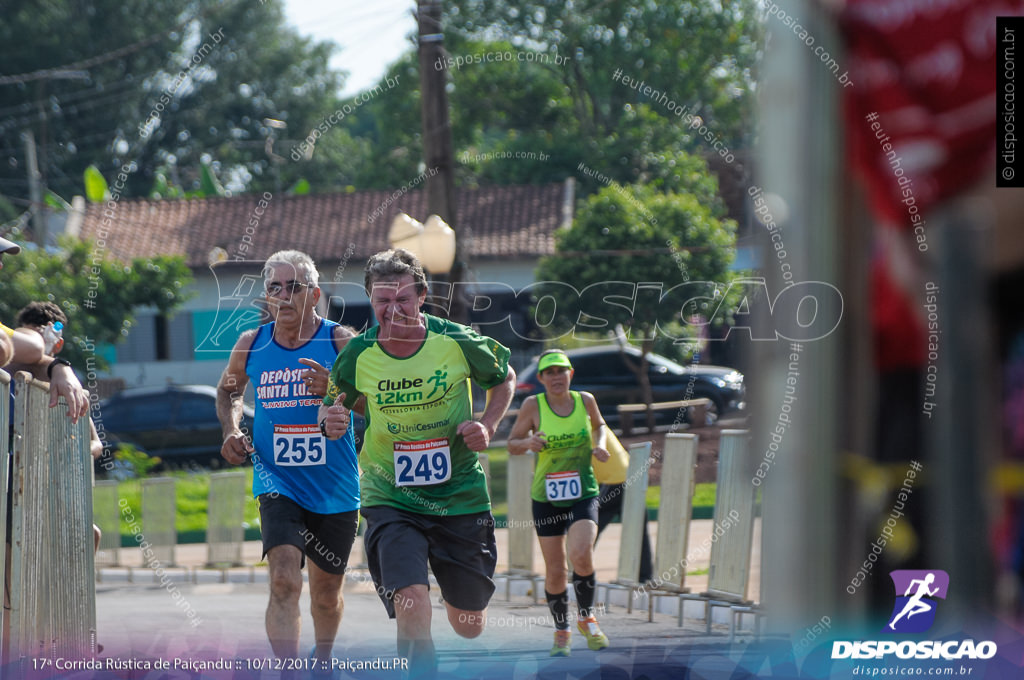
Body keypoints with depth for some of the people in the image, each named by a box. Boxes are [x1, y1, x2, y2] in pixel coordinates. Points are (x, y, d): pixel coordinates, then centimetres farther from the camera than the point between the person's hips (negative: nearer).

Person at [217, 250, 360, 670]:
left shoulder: (341, 343, -7)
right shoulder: (251, 346, 1)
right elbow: (229, 389, 22)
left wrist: (335, 390, -29)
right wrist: (231, 429, 4)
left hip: (334, 490, 0)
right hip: (278, 485, 0)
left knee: (327, 594, 16)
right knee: (284, 581, -22)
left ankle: (323, 659, 45)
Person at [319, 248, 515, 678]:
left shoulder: (458, 342, -10)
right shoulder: (358, 354, -9)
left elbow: (505, 379, 8)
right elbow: (335, 404, 9)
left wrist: (488, 426, -8)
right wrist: (331, 420, -15)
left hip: (461, 498, 1)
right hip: (390, 499, -1)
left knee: (469, 625, 13)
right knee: (412, 606, -26)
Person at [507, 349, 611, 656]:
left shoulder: (585, 400, 0)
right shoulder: (533, 405, -6)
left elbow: (599, 425, 22)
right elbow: (512, 444, 2)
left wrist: (599, 445, 1)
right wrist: (527, 443, -20)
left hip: (583, 494, 0)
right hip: (546, 497, 0)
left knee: (581, 555, -22)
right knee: (555, 570, 3)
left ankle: (586, 618, 3)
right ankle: (562, 631, 25)